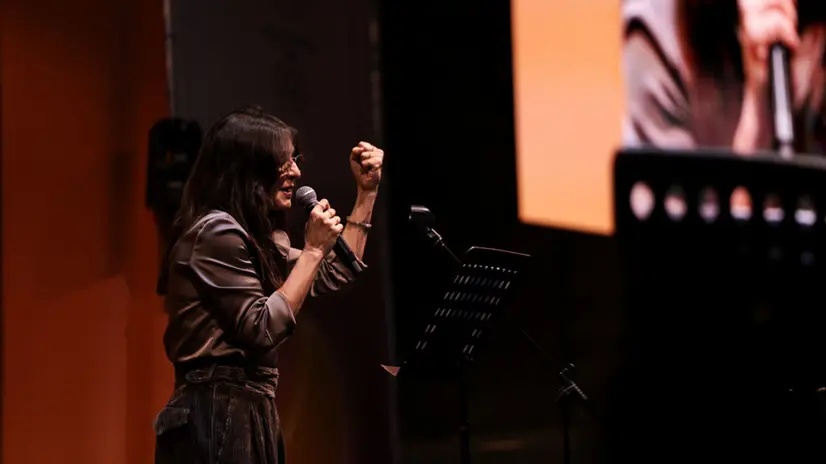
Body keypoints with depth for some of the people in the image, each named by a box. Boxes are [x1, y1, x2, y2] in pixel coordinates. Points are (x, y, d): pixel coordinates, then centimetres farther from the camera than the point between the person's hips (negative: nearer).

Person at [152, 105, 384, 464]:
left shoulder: (254, 236, 17)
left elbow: (333, 277, 24)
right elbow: (262, 330, -19)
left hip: (246, 412, 10)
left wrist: (366, 193, 22)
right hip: (217, 416, -10)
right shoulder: (216, 232, -14)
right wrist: (313, 249, -14)